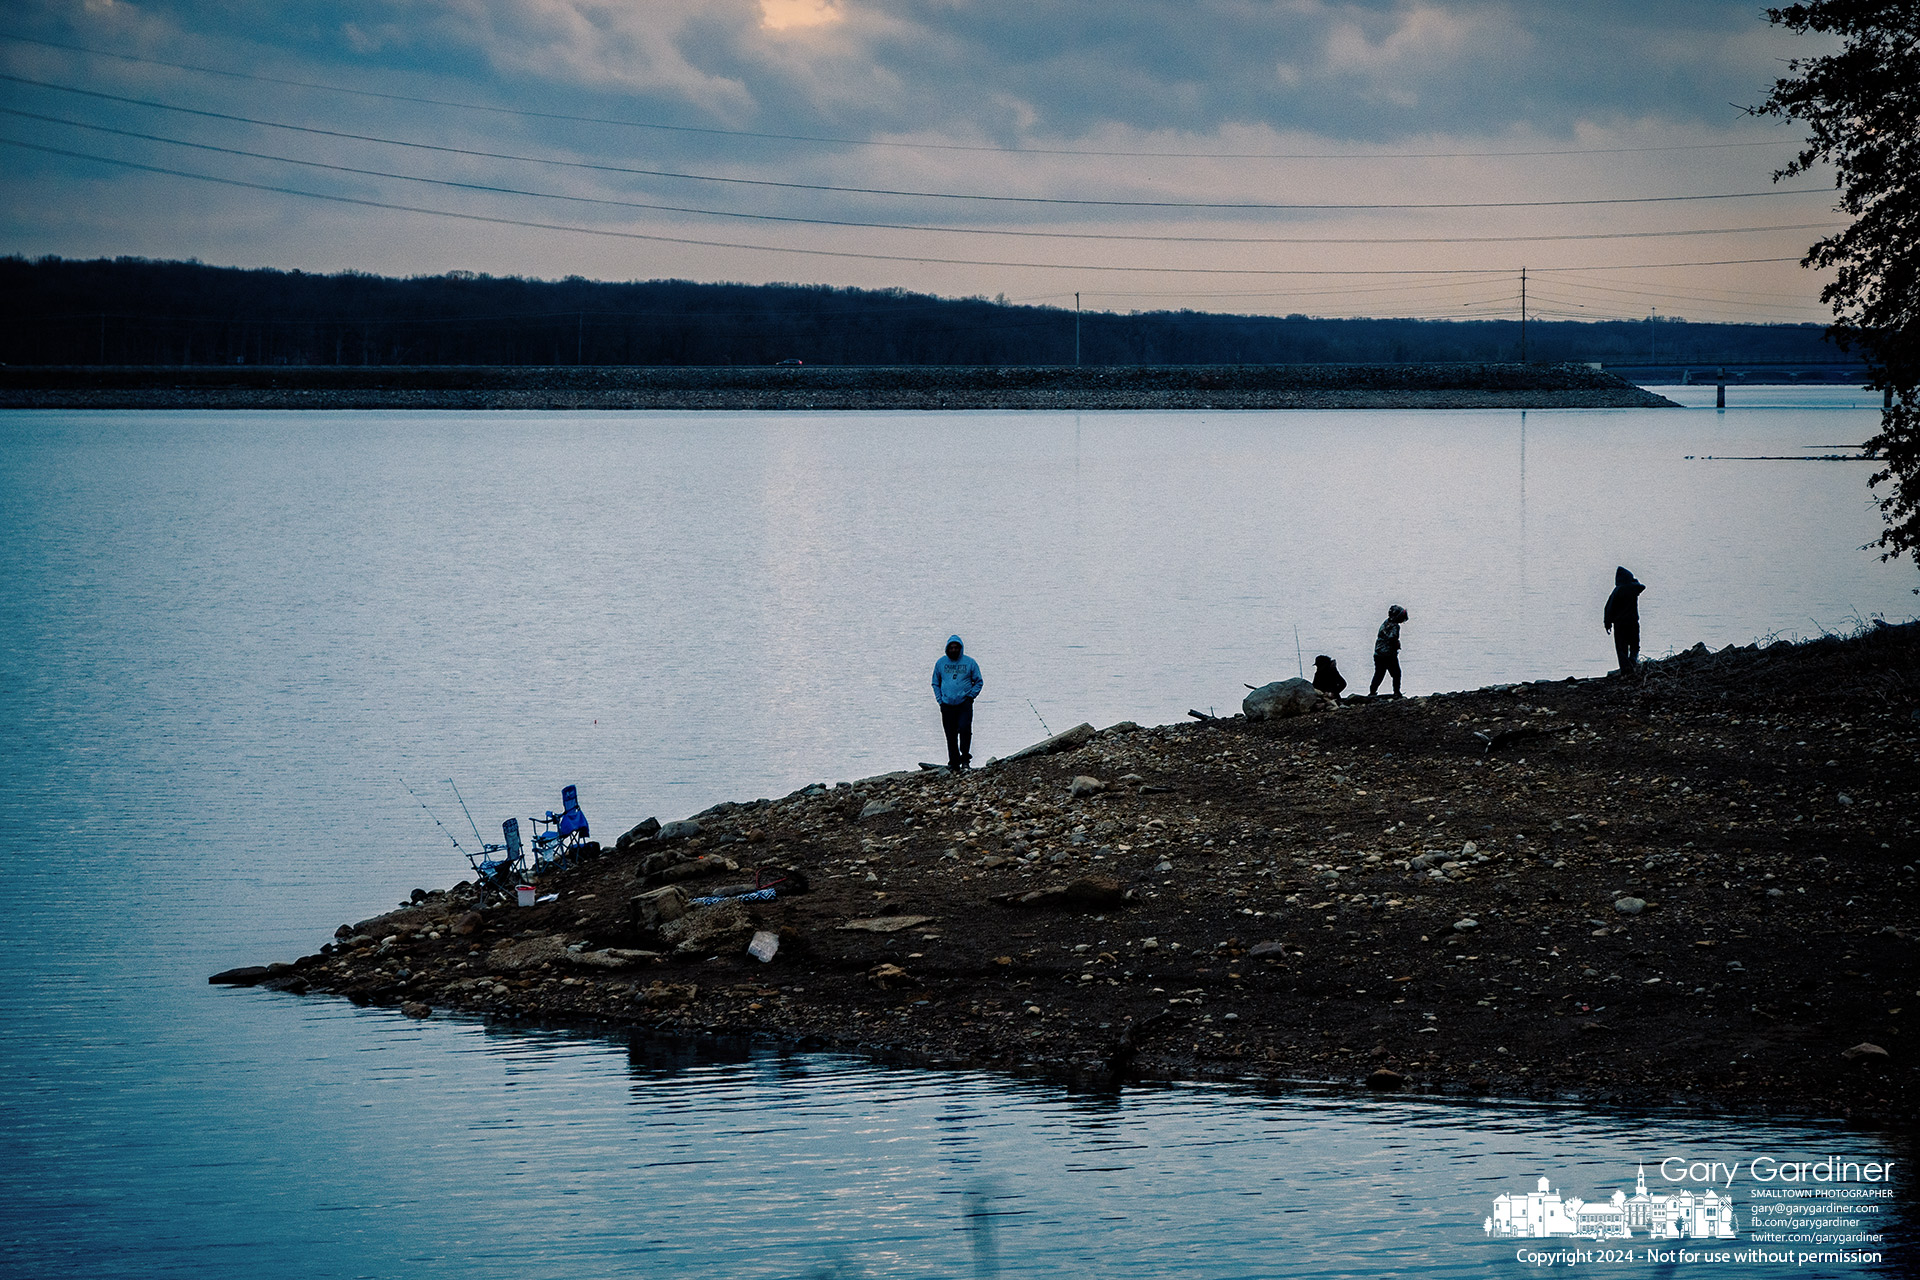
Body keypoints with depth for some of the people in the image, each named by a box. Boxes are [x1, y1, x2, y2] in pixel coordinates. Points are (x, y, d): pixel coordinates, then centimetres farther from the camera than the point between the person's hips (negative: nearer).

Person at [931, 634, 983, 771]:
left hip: (964, 703, -2)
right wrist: (940, 700, 4)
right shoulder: (941, 663, 9)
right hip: (947, 705, 2)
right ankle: (954, 762, 9)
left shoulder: (969, 663, 3)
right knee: (951, 736, 2)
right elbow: (936, 683, 17)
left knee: (965, 729, -18)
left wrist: (970, 696, -3)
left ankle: (965, 756, -4)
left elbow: (979, 682, 10)